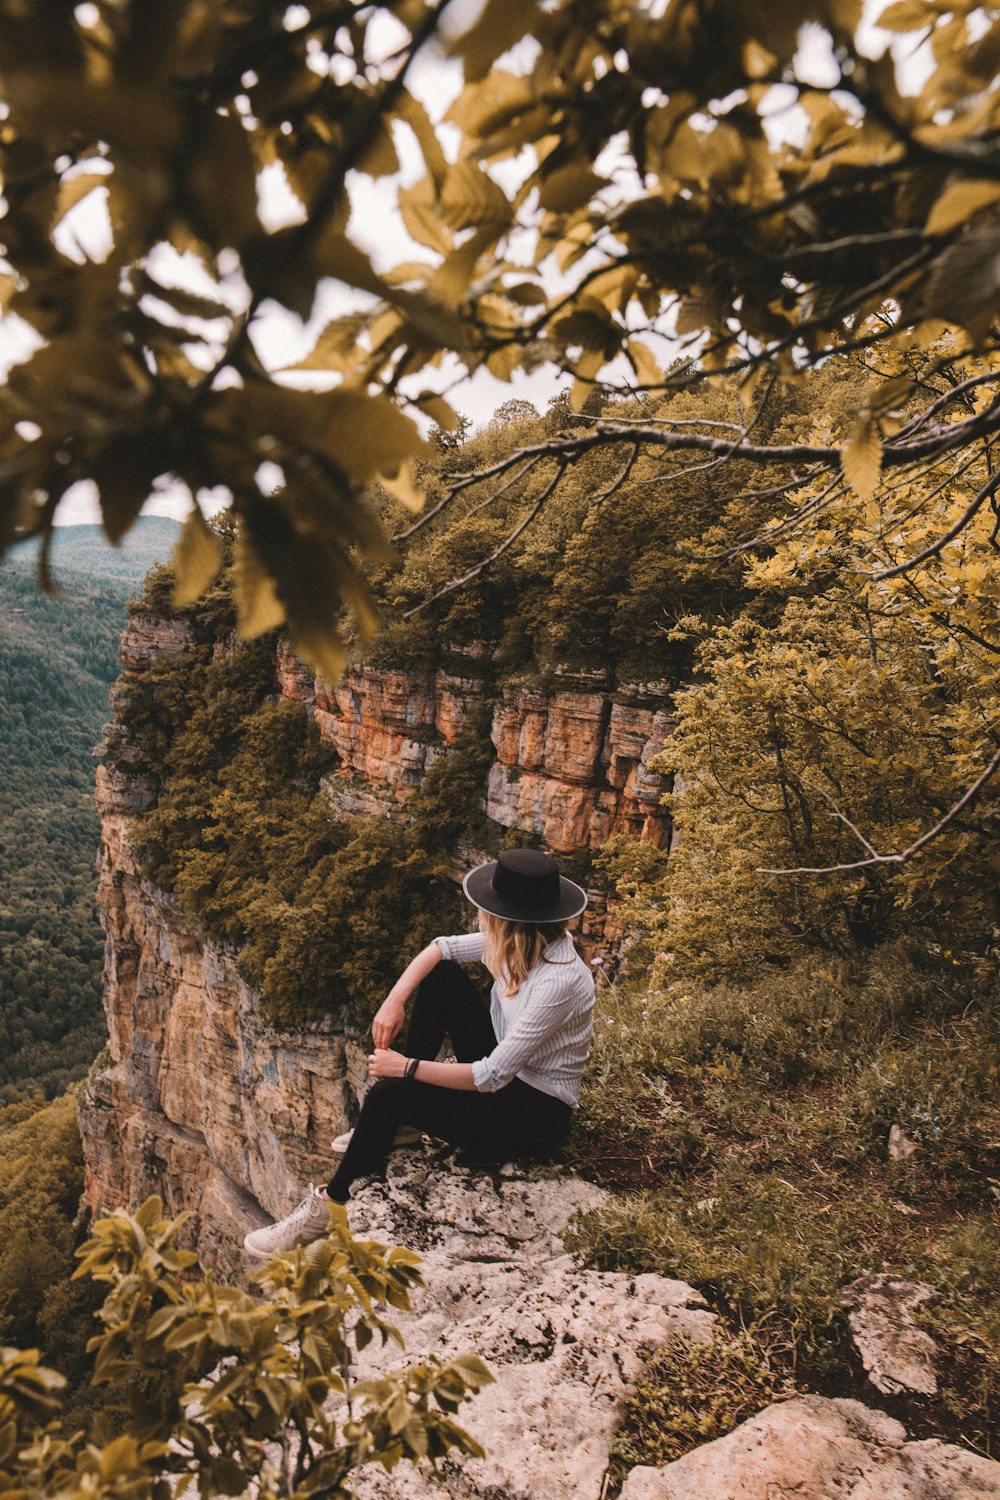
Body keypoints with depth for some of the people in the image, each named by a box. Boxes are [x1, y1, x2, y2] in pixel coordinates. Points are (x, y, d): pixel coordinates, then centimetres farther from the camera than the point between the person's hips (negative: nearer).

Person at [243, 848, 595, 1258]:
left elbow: (491, 1077, -30)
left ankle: (329, 1207, 1)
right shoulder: (526, 939, -10)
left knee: (389, 1092, -21)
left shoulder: (559, 981, -33)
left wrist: (407, 1068, -21)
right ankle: (398, 1122, 7)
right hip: (505, 1066, 8)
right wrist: (394, 1000, -12)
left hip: (537, 1113, -8)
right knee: (439, 976, -3)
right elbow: (441, 947, 2)